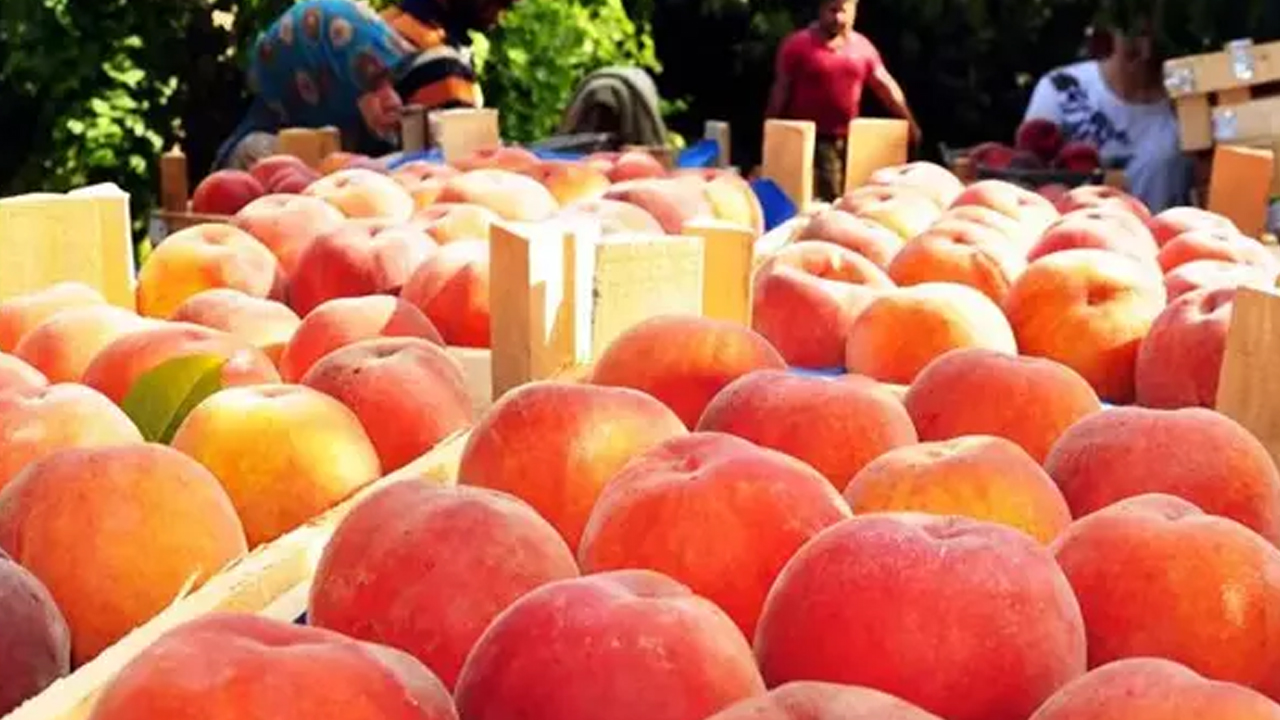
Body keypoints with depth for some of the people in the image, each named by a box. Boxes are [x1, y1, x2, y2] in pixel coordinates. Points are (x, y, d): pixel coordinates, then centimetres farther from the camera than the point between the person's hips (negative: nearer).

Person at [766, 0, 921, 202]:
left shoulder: (862, 46, 9)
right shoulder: (798, 44, -3)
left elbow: (885, 85, 12)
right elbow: (781, 89, -1)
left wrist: (909, 121, 7)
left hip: (850, 140, 5)